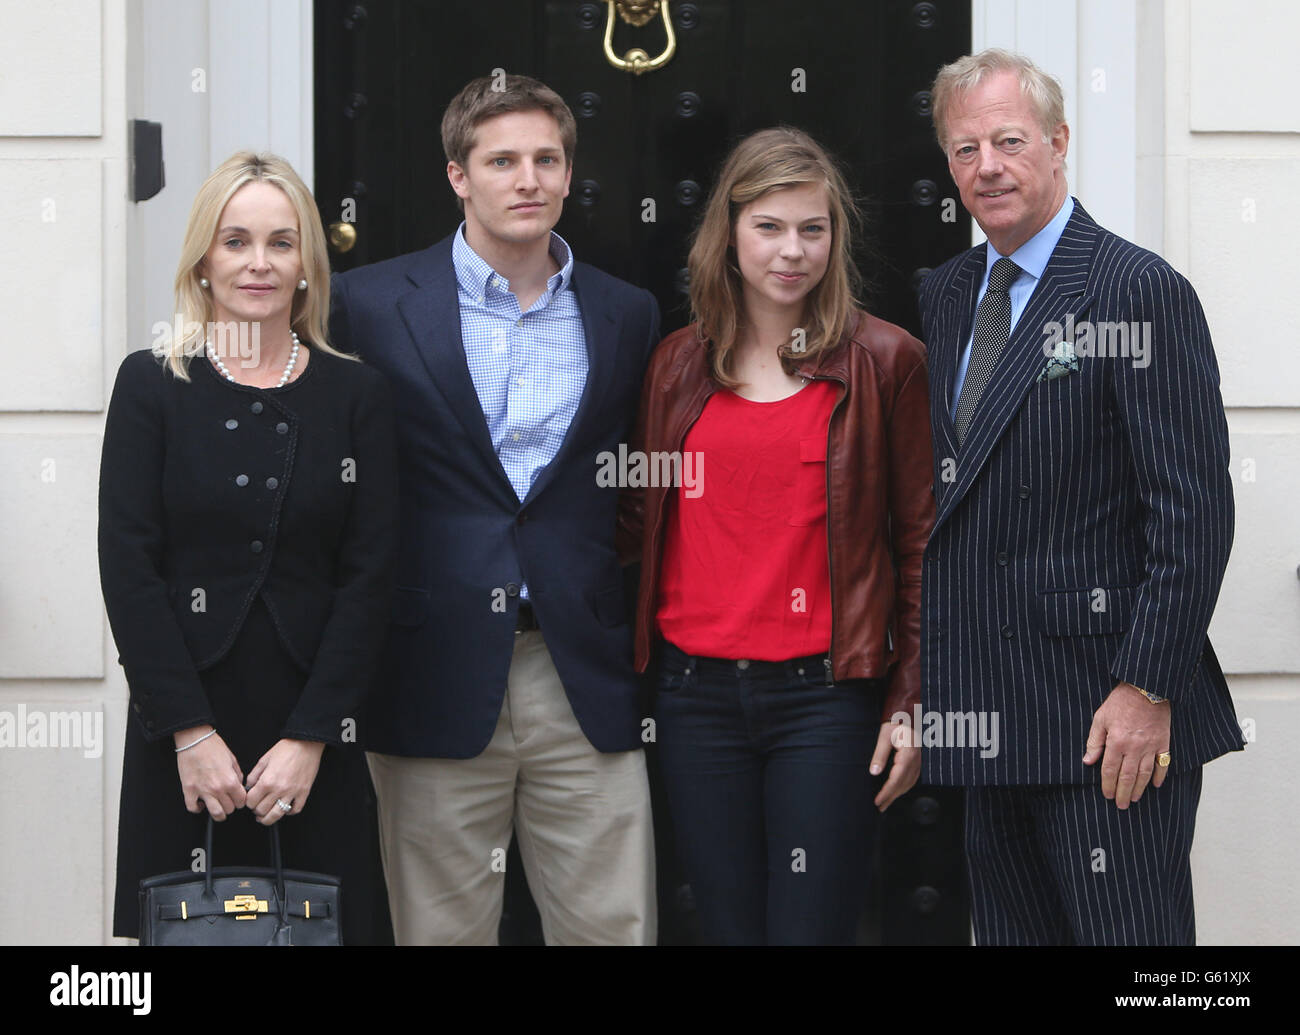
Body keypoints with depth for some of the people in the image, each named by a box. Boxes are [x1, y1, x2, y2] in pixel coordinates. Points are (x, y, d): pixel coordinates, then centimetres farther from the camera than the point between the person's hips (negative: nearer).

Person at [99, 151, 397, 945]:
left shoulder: (356, 394, 4)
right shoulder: (153, 385, 2)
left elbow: (369, 575, 1)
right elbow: (127, 565, -3)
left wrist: (311, 736, -7)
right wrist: (192, 731, -10)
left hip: (316, 727, 1)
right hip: (182, 727, -1)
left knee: (334, 921, 0)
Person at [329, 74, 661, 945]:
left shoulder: (629, 317, 10)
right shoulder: (371, 304, 2)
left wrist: (641, 643, 6)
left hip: (586, 682, 2)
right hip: (437, 678, -2)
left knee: (613, 926, 2)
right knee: (443, 930, 5)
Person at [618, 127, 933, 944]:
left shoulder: (886, 362, 1)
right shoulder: (679, 365, 10)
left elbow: (921, 542, 2)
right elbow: (644, 521, 18)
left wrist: (910, 703, -3)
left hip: (825, 693, -3)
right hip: (696, 692, 3)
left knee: (811, 928, -4)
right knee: (730, 928, 9)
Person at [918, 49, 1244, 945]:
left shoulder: (1141, 292, -9)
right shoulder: (948, 295, 14)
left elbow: (1192, 513, -14)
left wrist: (1147, 690, -18)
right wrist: (930, 669, 11)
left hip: (1107, 715, -7)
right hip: (992, 713, 7)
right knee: (1012, 929, 12)